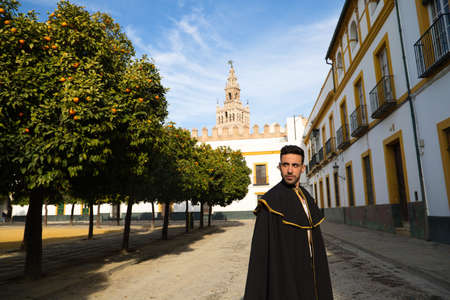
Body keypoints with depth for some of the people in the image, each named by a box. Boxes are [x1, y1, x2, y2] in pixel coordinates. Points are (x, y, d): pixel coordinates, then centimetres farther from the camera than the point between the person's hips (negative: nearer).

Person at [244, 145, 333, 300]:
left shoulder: (306, 197, 8)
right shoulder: (270, 201, -14)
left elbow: (314, 239, 13)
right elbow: (260, 248, -15)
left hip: (308, 275, 7)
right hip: (285, 277, -7)